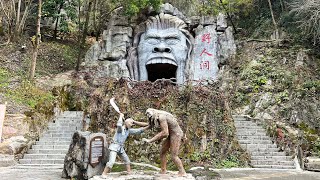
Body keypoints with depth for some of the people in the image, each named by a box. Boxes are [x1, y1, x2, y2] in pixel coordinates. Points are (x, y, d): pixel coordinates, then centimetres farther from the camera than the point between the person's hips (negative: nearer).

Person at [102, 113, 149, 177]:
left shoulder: (129, 130, 7)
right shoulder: (120, 128, -14)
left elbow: (139, 130, 10)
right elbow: (119, 124, -39)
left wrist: (146, 127, 3)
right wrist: (121, 116, -24)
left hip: (121, 148, 8)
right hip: (114, 147, -8)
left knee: (127, 160, 15)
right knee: (111, 162, -20)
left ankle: (129, 173, 27)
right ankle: (104, 174, -10)